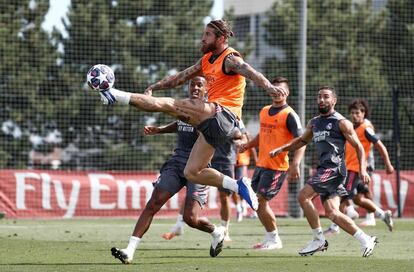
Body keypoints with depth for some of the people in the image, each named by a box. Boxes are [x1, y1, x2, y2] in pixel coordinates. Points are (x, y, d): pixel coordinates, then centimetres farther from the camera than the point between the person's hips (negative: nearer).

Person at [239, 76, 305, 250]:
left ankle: (274, 240, 2)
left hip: (277, 167, -8)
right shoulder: (264, 111, 14)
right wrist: (248, 145, 10)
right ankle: (271, 238, 21)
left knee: (260, 201, -11)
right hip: (261, 164, 8)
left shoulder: (289, 115, -10)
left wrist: (295, 164, -29)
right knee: (256, 201, 10)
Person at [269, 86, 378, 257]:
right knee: (332, 212, 0)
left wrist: (362, 169, -14)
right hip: (324, 168, 8)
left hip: (334, 167, -8)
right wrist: (281, 149, 24)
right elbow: (302, 140, 36)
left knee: (303, 196, -16)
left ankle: (319, 240, -8)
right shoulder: (314, 123, 20)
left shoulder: (341, 122, -2)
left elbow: (358, 146, -2)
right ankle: (365, 240, 5)